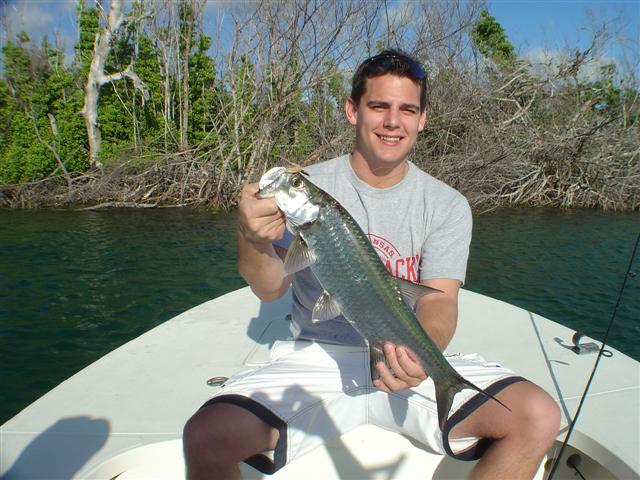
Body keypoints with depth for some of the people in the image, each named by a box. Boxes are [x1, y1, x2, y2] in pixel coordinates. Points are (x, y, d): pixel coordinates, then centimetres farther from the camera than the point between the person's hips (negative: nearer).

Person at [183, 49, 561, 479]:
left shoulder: (447, 206, 3)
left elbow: (439, 299, -8)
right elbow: (271, 288, -12)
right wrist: (252, 238, -35)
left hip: (413, 360, 2)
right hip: (316, 359, -1)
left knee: (540, 417, -18)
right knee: (206, 437, -25)